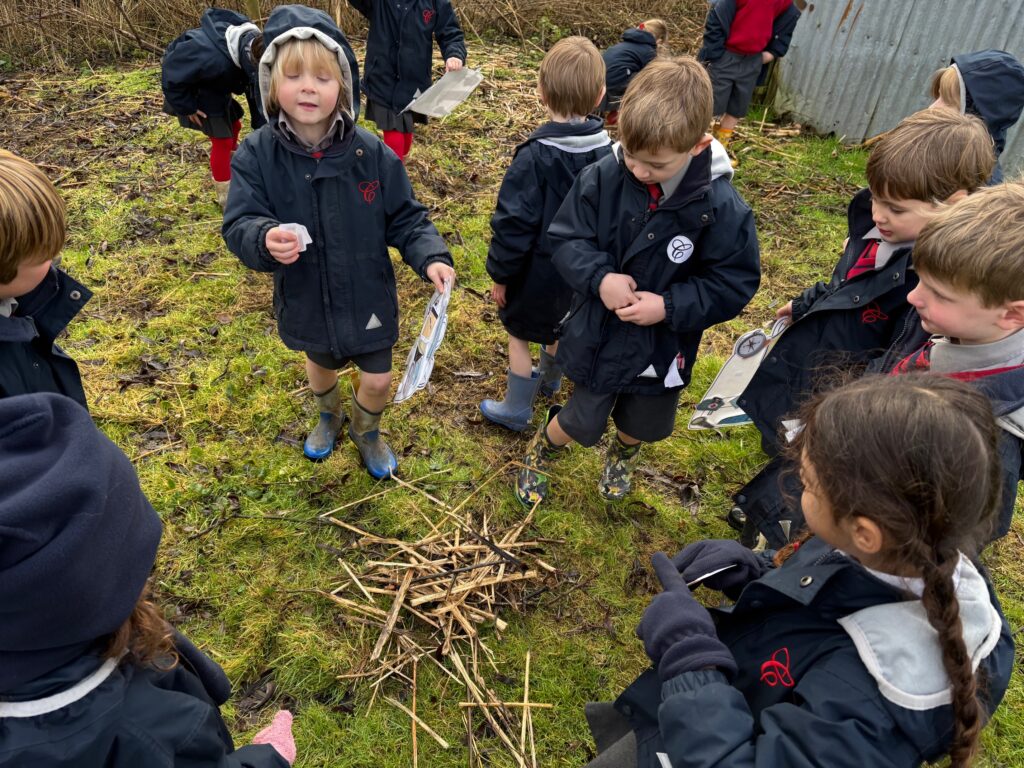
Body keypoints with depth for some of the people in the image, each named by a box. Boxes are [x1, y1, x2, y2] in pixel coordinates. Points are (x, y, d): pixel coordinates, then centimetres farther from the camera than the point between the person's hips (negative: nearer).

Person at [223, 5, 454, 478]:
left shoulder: (370, 153, -16)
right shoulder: (256, 155, -16)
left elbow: (405, 218, -10)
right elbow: (239, 225, -19)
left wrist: (430, 257, -28)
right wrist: (265, 240, -42)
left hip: (368, 297, -1)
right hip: (305, 301, 1)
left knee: (378, 379, 11)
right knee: (320, 365, 27)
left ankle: (366, 432, 47)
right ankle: (330, 416, 62)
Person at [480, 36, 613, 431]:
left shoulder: (535, 156, -26)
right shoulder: (609, 152, -7)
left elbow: (514, 224, -24)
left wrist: (500, 274, -11)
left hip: (538, 270, -6)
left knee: (519, 335, 14)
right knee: (557, 326, 29)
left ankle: (516, 410, 26)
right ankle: (549, 380, 53)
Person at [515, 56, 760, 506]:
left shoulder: (721, 207, -22)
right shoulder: (602, 177, -19)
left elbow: (734, 283, -14)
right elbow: (564, 238, -10)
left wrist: (670, 306, -27)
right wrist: (599, 278, -28)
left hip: (664, 347, 1)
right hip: (599, 335, -1)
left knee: (644, 425, 26)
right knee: (582, 423, 17)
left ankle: (623, 454, 63)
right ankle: (542, 449, 52)